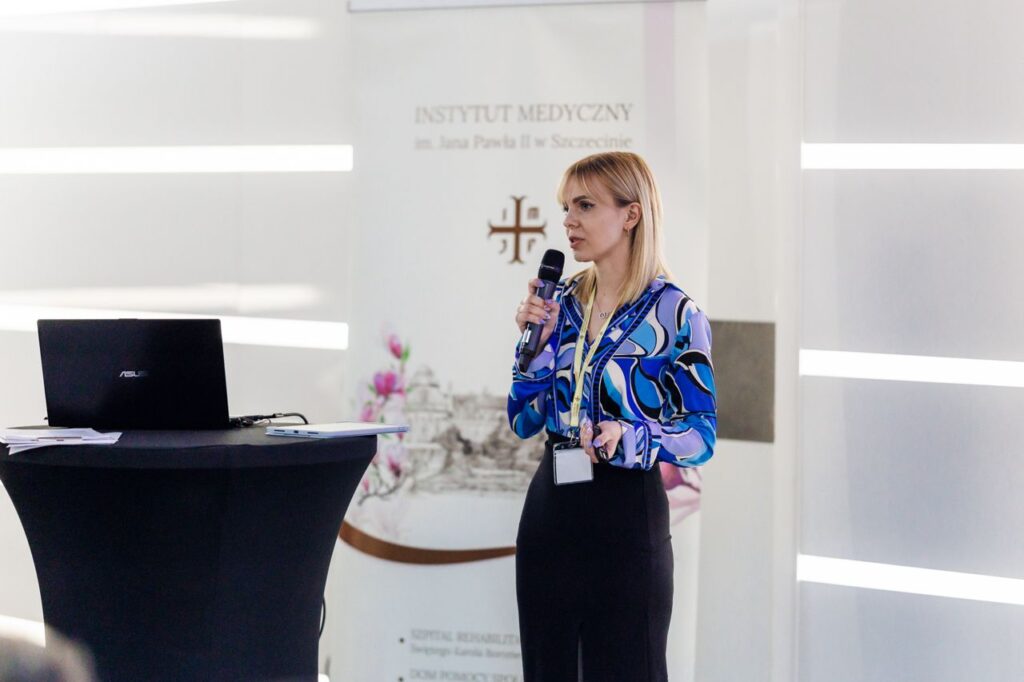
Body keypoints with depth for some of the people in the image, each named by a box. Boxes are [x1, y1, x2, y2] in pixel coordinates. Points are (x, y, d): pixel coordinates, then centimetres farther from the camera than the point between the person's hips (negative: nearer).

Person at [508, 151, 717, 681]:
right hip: (550, 510, 6)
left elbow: (701, 435, -10)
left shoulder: (674, 314, -10)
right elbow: (524, 421, 7)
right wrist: (535, 340, -6)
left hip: (626, 516, -5)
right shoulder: (561, 302, 7)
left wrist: (627, 438, -26)